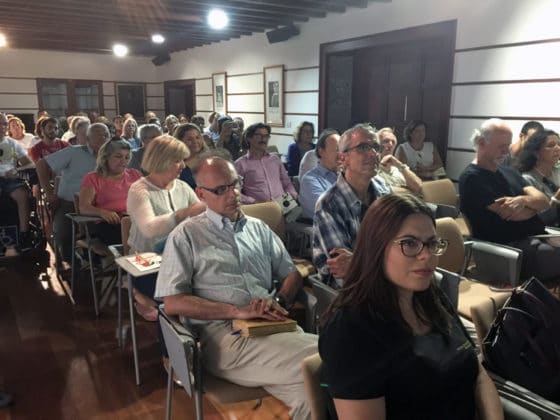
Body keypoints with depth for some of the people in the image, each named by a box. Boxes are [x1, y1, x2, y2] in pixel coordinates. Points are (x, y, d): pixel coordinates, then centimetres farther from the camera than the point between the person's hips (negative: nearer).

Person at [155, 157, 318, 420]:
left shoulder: (259, 228, 21)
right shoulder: (186, 235, 7)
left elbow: (291, 274, 20)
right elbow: (172, 303, -2)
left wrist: (277, 301, -4)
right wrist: (237, 311, -12)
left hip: (273, 326, 4)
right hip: (223, 332, -4)